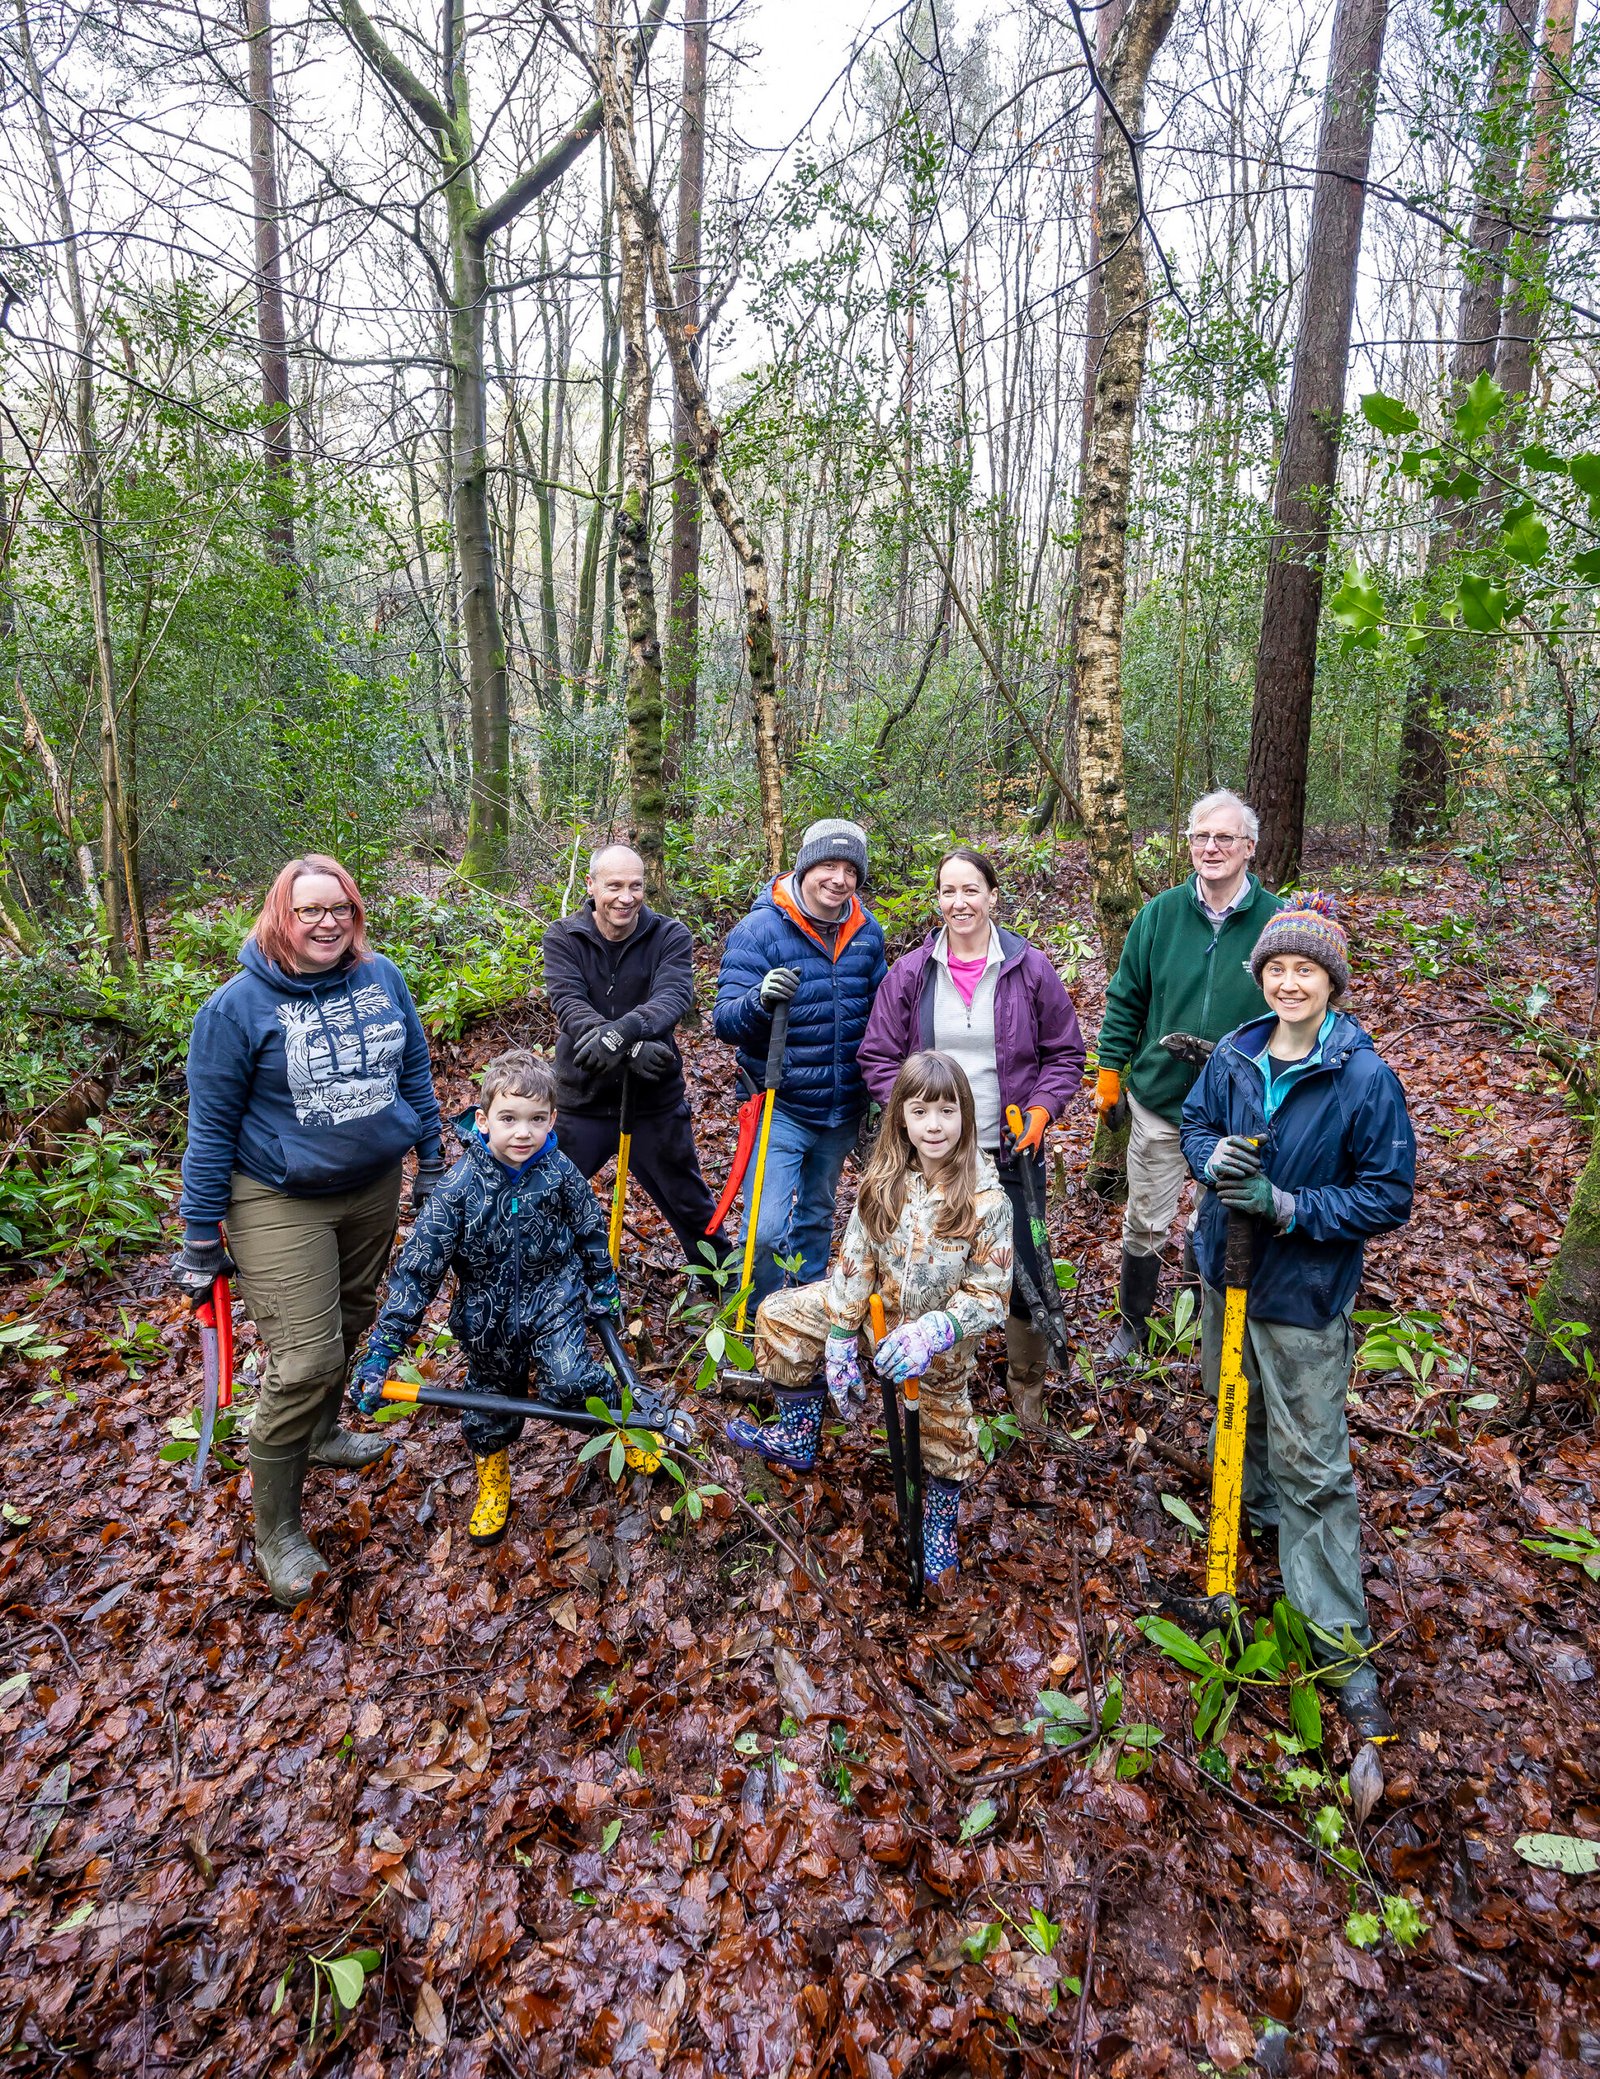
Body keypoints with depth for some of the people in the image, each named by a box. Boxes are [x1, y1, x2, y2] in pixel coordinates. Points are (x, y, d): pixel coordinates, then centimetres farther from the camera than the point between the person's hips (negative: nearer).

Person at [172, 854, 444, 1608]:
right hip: (281, 1205, -5)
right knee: (304, 1359, -6)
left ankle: (322, 1433, 48)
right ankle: (275, 1530, 12)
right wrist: (201, 1241, -7)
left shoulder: (382, 979, -3)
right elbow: (211, 1127, -10)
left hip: (374, 1187, 5)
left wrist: (432, 1169, 11)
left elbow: (415, 1074, 8)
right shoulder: (237, 1006, -14)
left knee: (349, 1324, 21)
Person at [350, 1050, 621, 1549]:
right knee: (489, 1408, 15)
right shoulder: (460, 1188, -21)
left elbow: (591, 1233, 2)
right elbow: (417, 1269, -18)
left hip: (554, 1304, -1)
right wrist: (381, 1350, -20)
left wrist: (604, 1290, 13)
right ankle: (493, 1480, 47)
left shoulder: (561, 1174, -16)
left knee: (569, 1385, -20)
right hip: (488, 1321, 1)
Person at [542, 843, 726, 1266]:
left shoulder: (670, 937, -5)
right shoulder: (563, 939, -4)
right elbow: (568, 1004, -20)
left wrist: (621, 1031, -43)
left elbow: (673, 998, -23)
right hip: (581, 1100, 0)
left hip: (656, 1100, 0)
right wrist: (633, 1049, -36)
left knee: (691, 1207, 15)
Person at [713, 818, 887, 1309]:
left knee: (817, 1217, 21)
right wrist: (760, 1000, -41)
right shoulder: (759, 929, -15)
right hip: (782, 1108, -5)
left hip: (843, 1110, 5)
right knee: (766, 1229, -12)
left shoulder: (866, 931, 1)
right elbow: (725, 1021, -19)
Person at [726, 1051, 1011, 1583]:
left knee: (944, 1437, 9)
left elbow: (989, 1295, -21)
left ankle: (940, 1521, 43)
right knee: (779, 1316, 2)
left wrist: (932, 1333, -36)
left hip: (944, 1338, -4)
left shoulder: (986, 1198, -26)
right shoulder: (885, 1181, -14)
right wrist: (839, 1343, -9)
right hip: (879, 1307, 4)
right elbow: (855, 1261, -9)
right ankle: (797, 1440, 19)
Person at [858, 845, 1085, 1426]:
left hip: (1012, 1152, 0)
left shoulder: (1030, 969, -2)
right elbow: (879, 1057, 3)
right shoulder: (909, 973, 0)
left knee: (1027, 1270, 5)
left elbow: (1064, 1051, 5)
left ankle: (1027, 1379, 32)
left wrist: (1041, 1111, -8)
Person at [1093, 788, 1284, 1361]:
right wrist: (1110, 1072, 3)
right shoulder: (1162, 912, -5)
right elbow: (1125, 999, 3)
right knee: (1145, 1222, 11)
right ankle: (1132, 1323, 32)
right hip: (1158, 1100, 1)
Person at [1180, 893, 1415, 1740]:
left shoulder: (1366, 1078, -19)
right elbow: (1195, 1121, 9)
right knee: (1240, 1412, 26)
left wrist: (1286, 1207, -25)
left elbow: (1389, 1197, -14)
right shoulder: (1233, 1055, -6)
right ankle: (1257, 1505, 55)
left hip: (1304, 1294, -4)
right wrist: (1213, 1158, -14)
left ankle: (1345, 1646, 15)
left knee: (1313, 1467, 1)